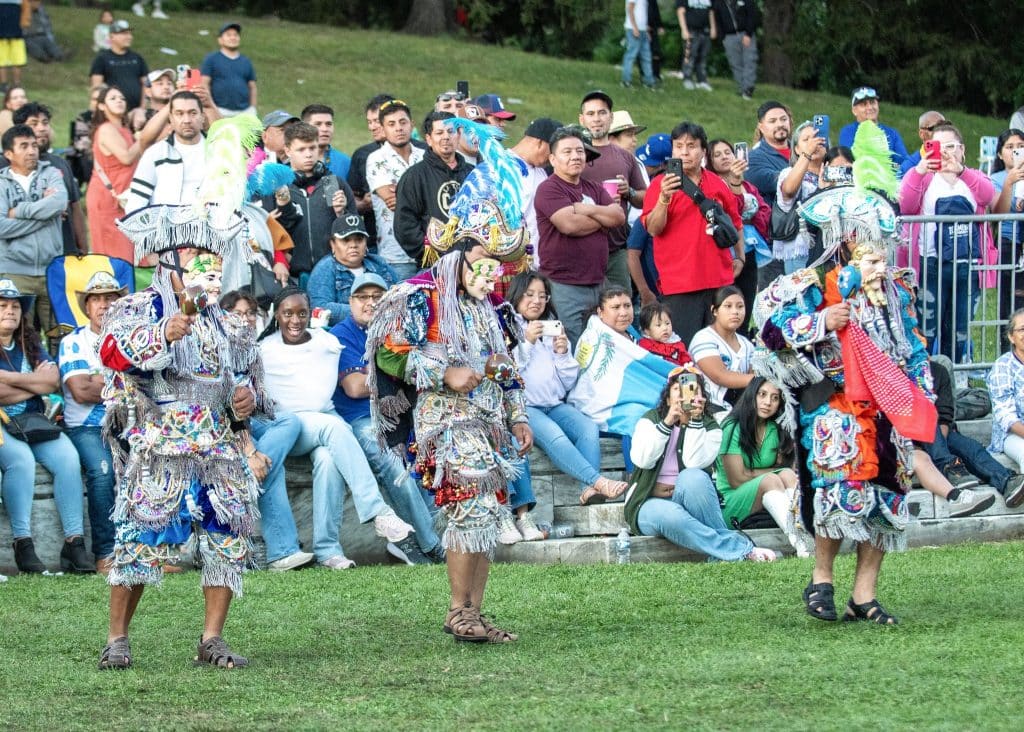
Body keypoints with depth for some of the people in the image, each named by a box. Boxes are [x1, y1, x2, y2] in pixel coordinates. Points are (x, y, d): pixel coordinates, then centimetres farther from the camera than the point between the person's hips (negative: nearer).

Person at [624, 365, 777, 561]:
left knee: (693, 477, -35)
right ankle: (743, 550, -37)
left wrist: (695, 421, -19)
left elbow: (696, 464, -15)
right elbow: (642, 460, -10)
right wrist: (667, 423, -17)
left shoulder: (710, 427, 5)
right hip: (650, 503, 0)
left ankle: (721, 554, -32)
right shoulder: (651, 419, 7)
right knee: (670, 516, -38)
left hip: (689, 500, 1)